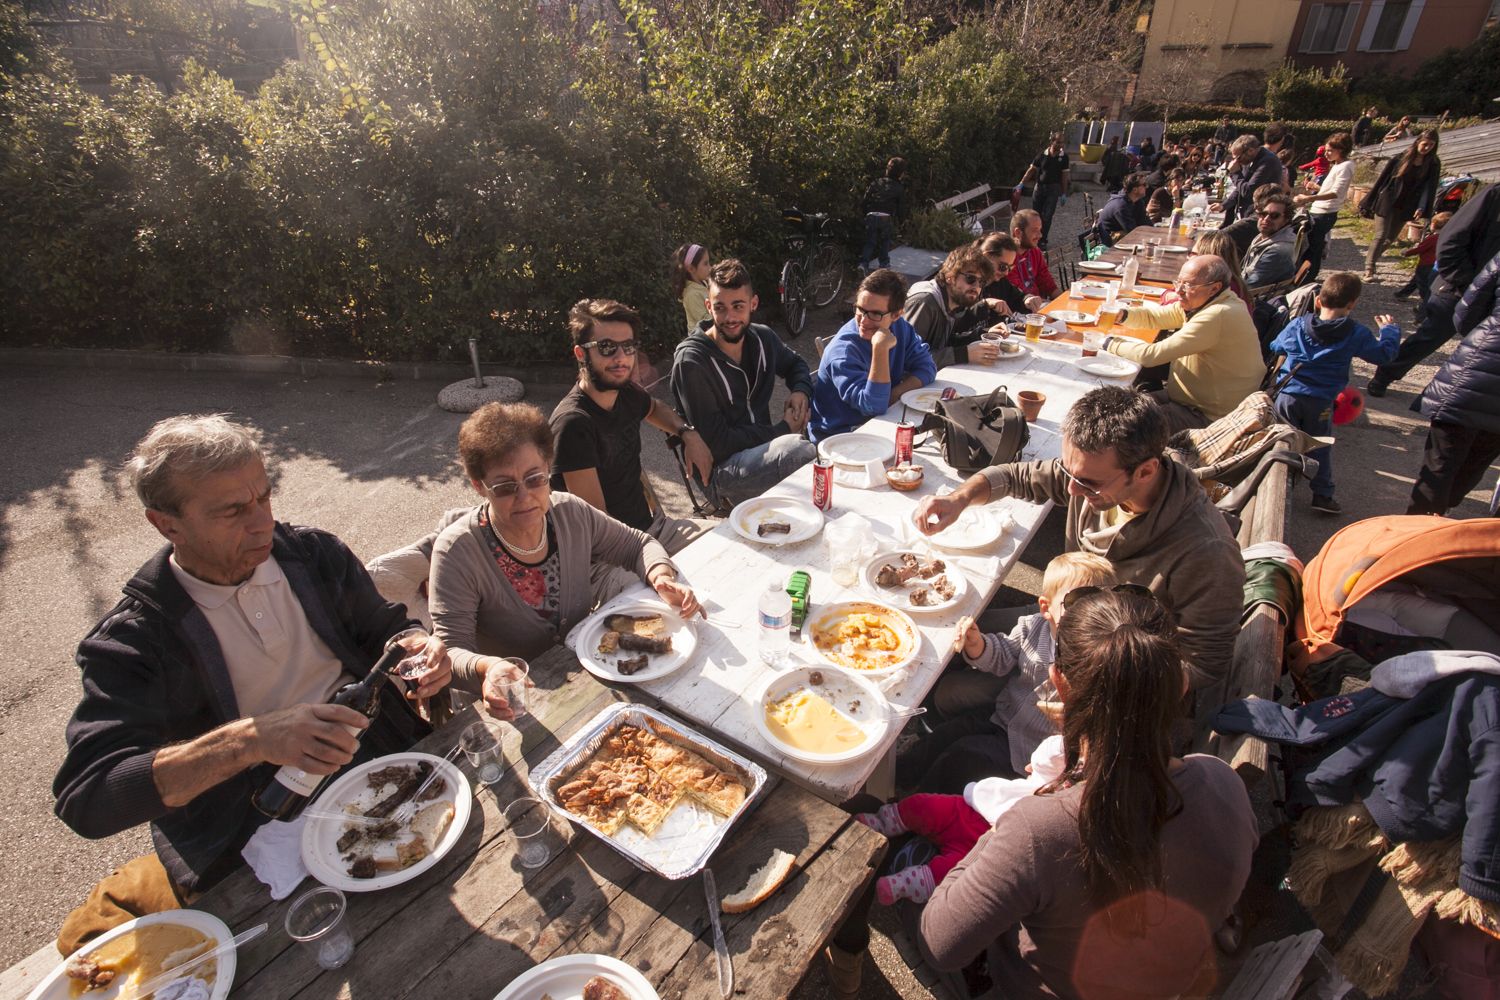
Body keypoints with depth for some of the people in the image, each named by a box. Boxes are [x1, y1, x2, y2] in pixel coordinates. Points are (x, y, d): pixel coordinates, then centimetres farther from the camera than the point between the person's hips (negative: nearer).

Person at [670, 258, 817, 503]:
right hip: (722, 467, -6)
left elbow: (794, 364, 28)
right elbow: (717, 443, -17)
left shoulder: (763, 338, 4)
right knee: (794, 446, -35)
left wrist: (801, 391, 3)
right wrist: (782, 430, -11)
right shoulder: (691, 362, -16)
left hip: (762, 449, 7)